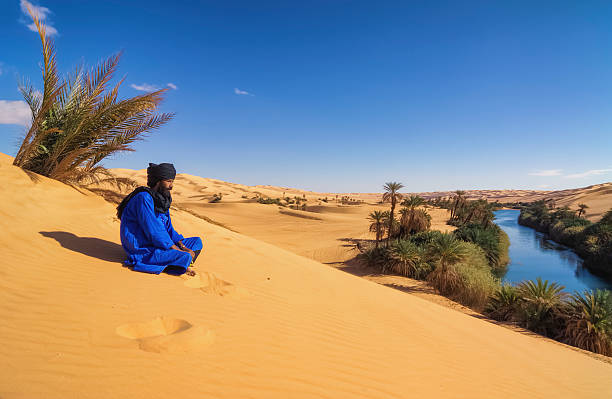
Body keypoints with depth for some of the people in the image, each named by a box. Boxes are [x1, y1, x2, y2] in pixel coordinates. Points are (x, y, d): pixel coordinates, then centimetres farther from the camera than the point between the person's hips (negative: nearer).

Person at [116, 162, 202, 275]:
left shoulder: (162, 199, 9)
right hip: (142, 250, -10)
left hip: (156, 244, 10)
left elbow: (168, 227, 11)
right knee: (185, 257, -30)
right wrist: (179, 251, -21)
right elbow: (154, 231, -24)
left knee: (197, 242, 5)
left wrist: (182, 246, -5)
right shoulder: (144, 198, -19)